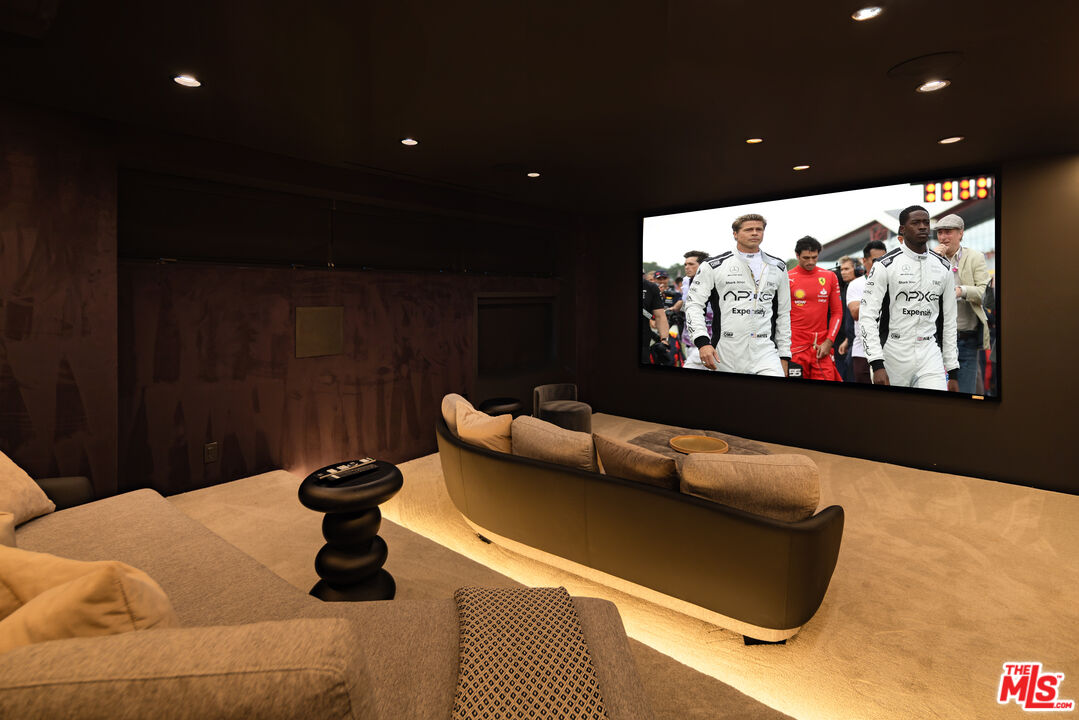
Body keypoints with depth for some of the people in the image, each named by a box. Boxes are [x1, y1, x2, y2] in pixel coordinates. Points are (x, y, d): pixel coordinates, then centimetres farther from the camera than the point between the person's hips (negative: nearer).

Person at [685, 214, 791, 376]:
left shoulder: (778, 268, 14)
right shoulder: (713, 265, 2)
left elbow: (783, 314, 17)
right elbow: (694, 304, -1)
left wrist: (784, 356, 13)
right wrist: (702, 342, -15)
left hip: (765, 356, 2)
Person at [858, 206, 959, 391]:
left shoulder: (943, 268, 11)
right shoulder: (885, 265, -4)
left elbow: (949, 321, 14)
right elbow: (868, 316, -10)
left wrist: (953, 372, 11)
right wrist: (877, 365, -19)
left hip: (930, 358, 4)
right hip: (893, 357, -4)